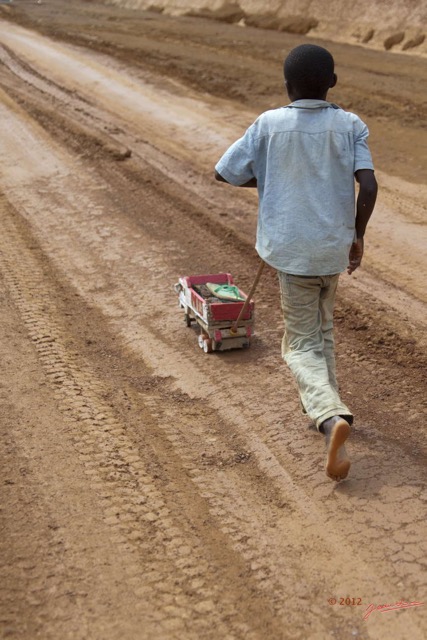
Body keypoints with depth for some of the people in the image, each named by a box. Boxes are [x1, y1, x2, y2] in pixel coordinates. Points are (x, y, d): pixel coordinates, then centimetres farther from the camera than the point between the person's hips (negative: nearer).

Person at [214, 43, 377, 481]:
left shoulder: (268, 125, -6)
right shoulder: (350, 126, -4)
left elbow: (224, 173, -2)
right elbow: (368, 186, -14)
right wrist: (358, 235, 0)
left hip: (290, 248, -2)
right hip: (334, 247, 3)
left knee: (301, 343, 4)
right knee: (323, 328, 27)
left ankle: (331, 415, -19)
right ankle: (325, 404, 36)